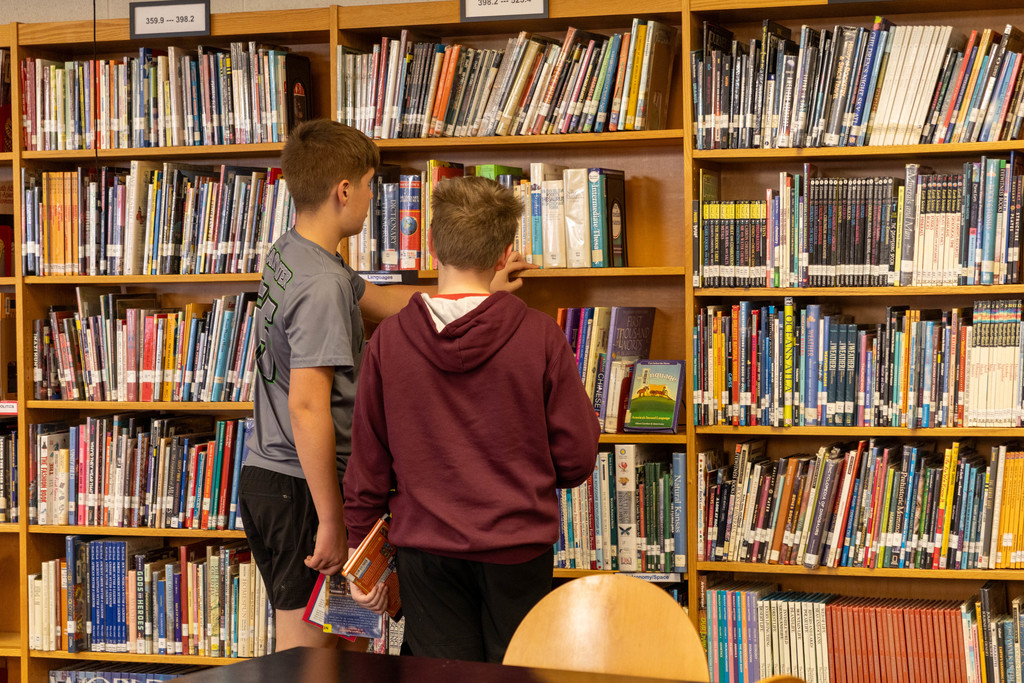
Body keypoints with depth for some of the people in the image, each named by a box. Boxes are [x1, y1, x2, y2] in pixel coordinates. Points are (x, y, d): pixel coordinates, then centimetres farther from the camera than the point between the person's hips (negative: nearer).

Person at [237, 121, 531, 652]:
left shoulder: (289, 253, 10)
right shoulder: (323, 284, -21)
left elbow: (379, 300, 24)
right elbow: (307, 408, -26)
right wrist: (331, 521, -22)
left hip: (265, 472, 10)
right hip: (300, 488, -10)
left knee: (311, 645, 18)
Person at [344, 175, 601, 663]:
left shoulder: (388, 340, -6)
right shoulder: (540, 336, -9)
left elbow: (367, 465, 0)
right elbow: (576, 459, -5)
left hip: (425, 551, 1)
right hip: (518, 549, -1)